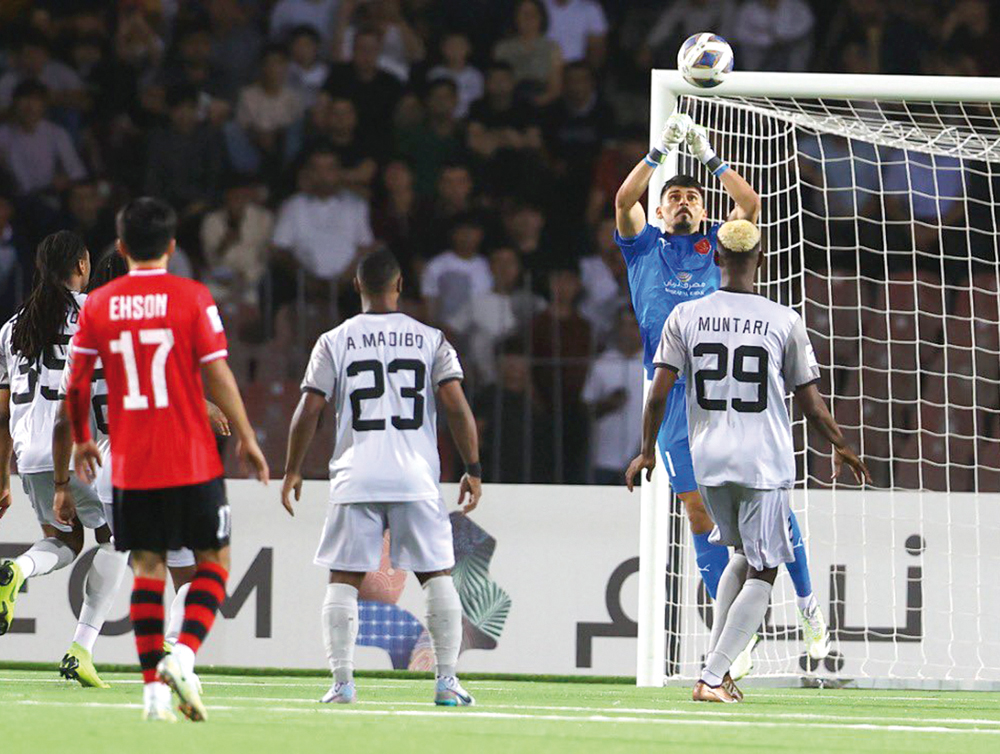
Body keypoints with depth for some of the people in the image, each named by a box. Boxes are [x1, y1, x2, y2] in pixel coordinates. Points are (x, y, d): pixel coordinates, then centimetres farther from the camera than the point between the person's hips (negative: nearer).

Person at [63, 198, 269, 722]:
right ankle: (183, 655, -11)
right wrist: (246, 438, 2)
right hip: (193, 461, -2)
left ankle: (153, 687, 2)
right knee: (214, 561, 9)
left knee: (147, 569, 8)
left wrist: (81, 441, 20)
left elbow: (76, 384, 4)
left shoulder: (99, 304, 2)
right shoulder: (192, 297, -6)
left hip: (130, 463, 2)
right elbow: (218, 376, -8)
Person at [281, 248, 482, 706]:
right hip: (416, 477, 0)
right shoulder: (430, 340, 5)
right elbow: (456, 405, -3)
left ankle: (342, 682, -4)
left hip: (355, 478, 0)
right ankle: (447, 681, 1)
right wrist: (473, 470, 2)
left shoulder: (335, 342, 4)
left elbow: (309, 410, 1)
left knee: (343, 579, 5)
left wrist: (293, 471, 12)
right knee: (437, 574, 8)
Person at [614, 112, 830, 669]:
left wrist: (710, 157, -1)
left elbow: (750, 205, 1)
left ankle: (807, 604, 7)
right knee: (700, 511, -2)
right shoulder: (645, 247, 18)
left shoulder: (718, 246, 17)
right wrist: (661, 152, -7)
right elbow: (625, 199, 1)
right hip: (675, 391, 1)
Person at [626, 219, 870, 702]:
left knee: (744, 556, 23)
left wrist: (647, 451, 11)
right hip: (765, 461, -4)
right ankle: (713, 677, -8)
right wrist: (841, 447, 16)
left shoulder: (686, 316, 0)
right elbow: (809, 400, 0)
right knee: (762, 572, 3)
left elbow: (659, 390, -3)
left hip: (708, 460, 4)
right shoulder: (784, 322, -5)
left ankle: (715, 666, 14)